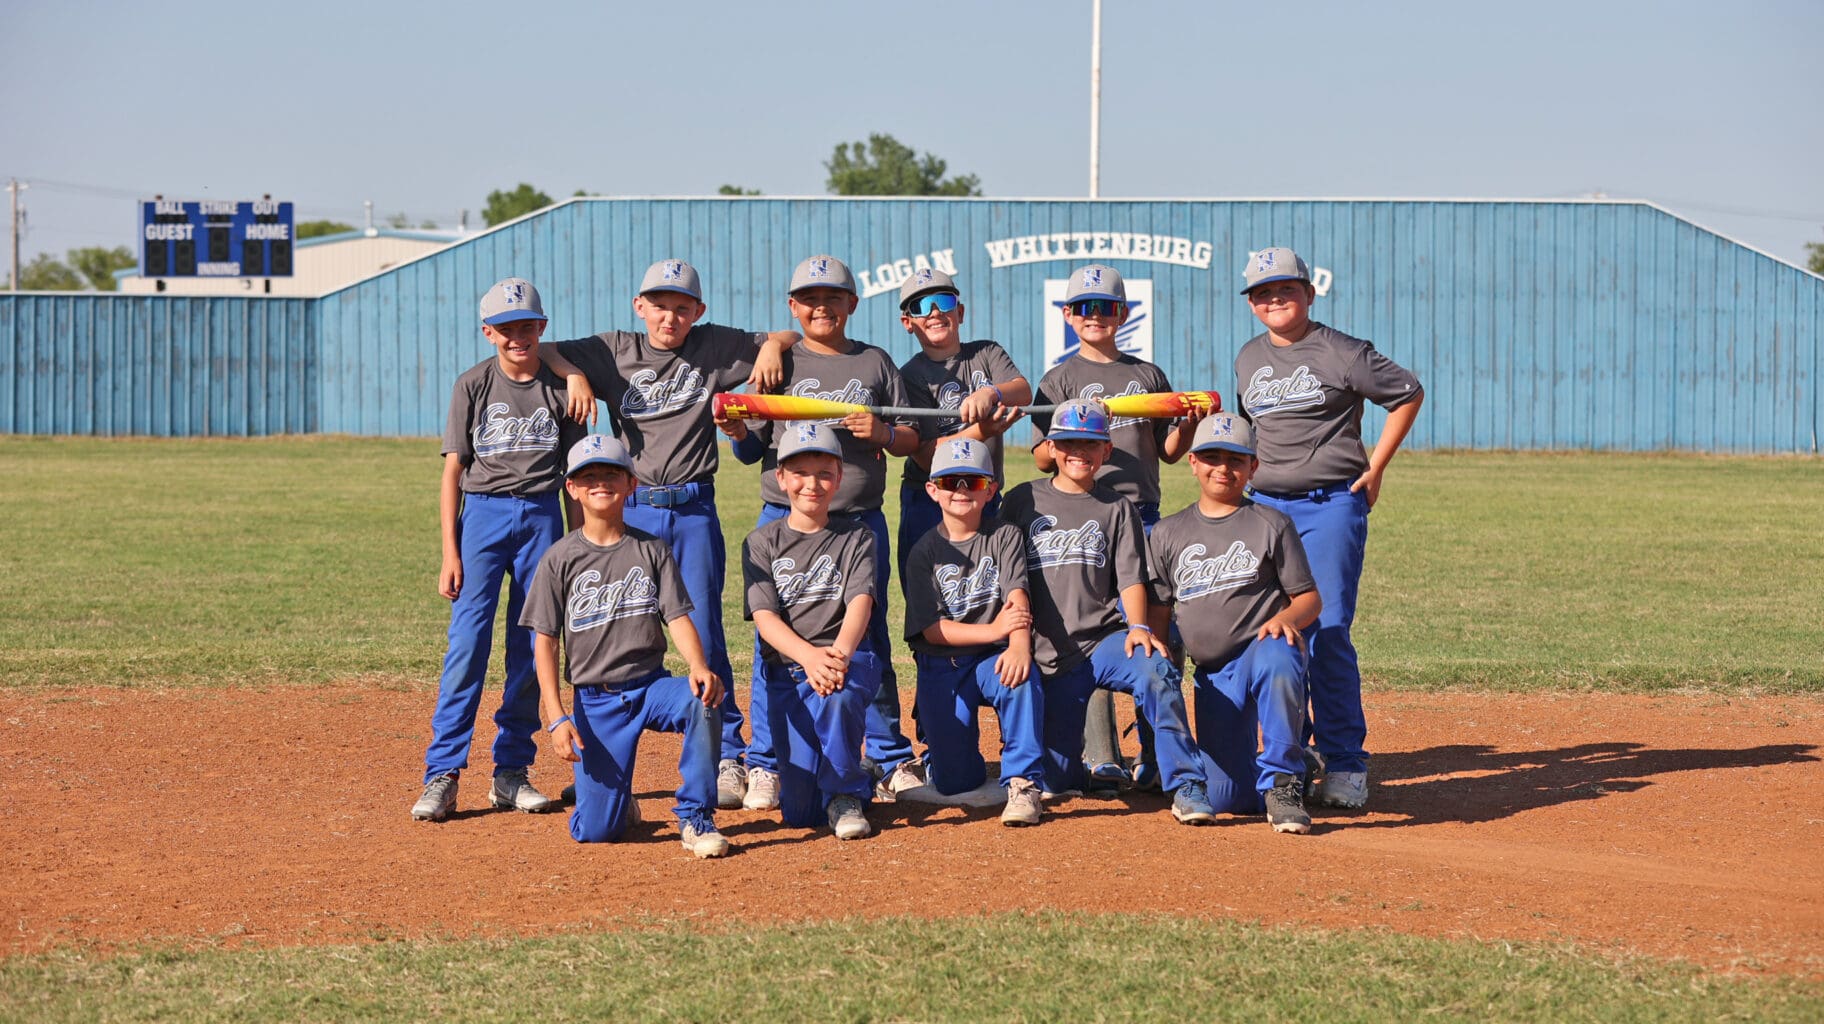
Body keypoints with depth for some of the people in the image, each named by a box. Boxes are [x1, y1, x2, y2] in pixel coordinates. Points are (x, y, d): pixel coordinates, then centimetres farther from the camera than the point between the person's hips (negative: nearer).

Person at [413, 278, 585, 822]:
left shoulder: (560, 389, 6)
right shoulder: (473, 386, 1)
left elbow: (574, 475, 10)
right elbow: (453, 471, 1)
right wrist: (450, 553, -6)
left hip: (543, 517, 2)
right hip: (483, 514, -2)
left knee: (532, 648, 4)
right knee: (467, 643, -10)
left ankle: (511, 772, 12)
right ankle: (442, 775, -10)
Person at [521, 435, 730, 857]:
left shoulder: (651, 550, 4)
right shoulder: (560, 559, -1)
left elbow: (678, 617, -3)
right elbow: (545, 642, -2)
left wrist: (699, 666, -25)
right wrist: (556, 718, -13)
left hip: (651, 685, 1)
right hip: (594, 701, -1)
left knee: (704, 700, -34)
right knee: (593, 831, -12)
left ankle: (695, 818, -16)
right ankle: (622, 803, 27)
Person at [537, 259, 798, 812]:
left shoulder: (715, 348, 5)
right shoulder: (614, 352, 6)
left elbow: (790, 338, 12)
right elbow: (545, 354, 10)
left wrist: (774, 346, -9)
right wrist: (574, 373, -8)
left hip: (694, 511, -1)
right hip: (631, 510, 1)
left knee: (705, 635, -2)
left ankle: (727, 757, 5)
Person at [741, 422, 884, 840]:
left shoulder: (856, 538, 7)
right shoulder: (761, 543, 6)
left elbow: (859, 602, -10)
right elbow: (765, 617, -7)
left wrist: (840, 652, -33)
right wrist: (810, 656, -28)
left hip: (849, 658, -1)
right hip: (785, 668, 1)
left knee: (836, 696, -40)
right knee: (798, 813, -9)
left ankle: (846, 793, -12)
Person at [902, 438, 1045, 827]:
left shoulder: (1005, 536, 0)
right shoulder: (926, 551, -1)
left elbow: (1017, 597, -17)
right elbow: (931, 628, -10)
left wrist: (1019, 646, -38)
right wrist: (991, 630, -25)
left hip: (993, 657, 0)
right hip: (941, 667, 0)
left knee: (1021, 679, -37)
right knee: (953, 783, -8)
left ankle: (1023, 783, -25)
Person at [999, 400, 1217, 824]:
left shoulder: (1117, 509, 12)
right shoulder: (1022, 502, 11)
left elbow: (1130, 578, 3)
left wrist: (1137, 627, -17)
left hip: (1105, 641, -1)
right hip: (1048, 657, 1)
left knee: (1156, 670, -36)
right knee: (1051, 779, -6)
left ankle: (1185, 787, -32)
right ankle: (1075, 767, 32)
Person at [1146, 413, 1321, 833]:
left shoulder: (1271, 525, 4)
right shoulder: (1167, 534, 14)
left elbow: (1309, 598, 2)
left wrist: (1284, 618, -19)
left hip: (1264, 647, -3)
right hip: (1211, 676, 3)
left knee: (1276, 659, -42)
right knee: (1222, 796, -9)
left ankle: (1282, 781, -26)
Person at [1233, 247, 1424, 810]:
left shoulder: (1341, 352, -5)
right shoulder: (1248, 358, 12)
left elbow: (1408, 393, 2)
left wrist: (1374, 469, -1)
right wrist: (1249, 470, 15)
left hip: (1332, 505, -6)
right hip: (1265, 504, 6)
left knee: (1327, 633, -12)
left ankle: (1346, 763, -7)